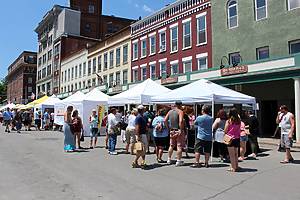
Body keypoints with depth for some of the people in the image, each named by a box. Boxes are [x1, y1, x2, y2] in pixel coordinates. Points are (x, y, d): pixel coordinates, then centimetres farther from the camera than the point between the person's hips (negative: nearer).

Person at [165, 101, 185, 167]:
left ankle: (169, 159, 25)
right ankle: (178, 161, 5)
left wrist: (168, 128, 9)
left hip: (172, 131, 6)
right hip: (178, 131, -6)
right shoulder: (180, 111, -10)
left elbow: (165, 120, 5)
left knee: (171, 145, 18)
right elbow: (181, 121, -24)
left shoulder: (170, 111, 8)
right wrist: (181, 130, -18)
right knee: (179, 146, 2)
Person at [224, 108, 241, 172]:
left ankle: (233, 168, 5)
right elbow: (239, 129, 9)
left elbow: (225, 131, -9)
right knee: (236, 154, 18)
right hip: (237, 138, 5)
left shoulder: (228, 121, -12)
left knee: (231, 154, 3)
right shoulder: (239, 121, -1)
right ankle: (236, 166, 25)